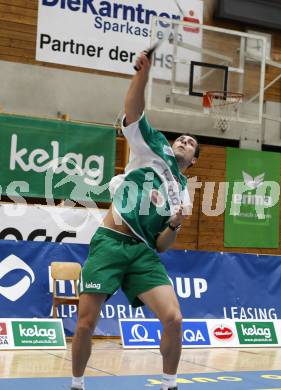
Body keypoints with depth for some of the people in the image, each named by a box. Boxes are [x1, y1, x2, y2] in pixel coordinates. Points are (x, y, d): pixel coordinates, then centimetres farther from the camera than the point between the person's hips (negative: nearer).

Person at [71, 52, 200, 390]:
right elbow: (132, 111, -8)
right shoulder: (153, 149, 9)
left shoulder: (182, 193, 18)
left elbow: (161, 246, 14)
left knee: (173, 318, -14)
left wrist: (175, 225, -7)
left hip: (144, 252, 3)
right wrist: (143, 70, -21)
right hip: (110, 243, -3)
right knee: (86, 323, -7)